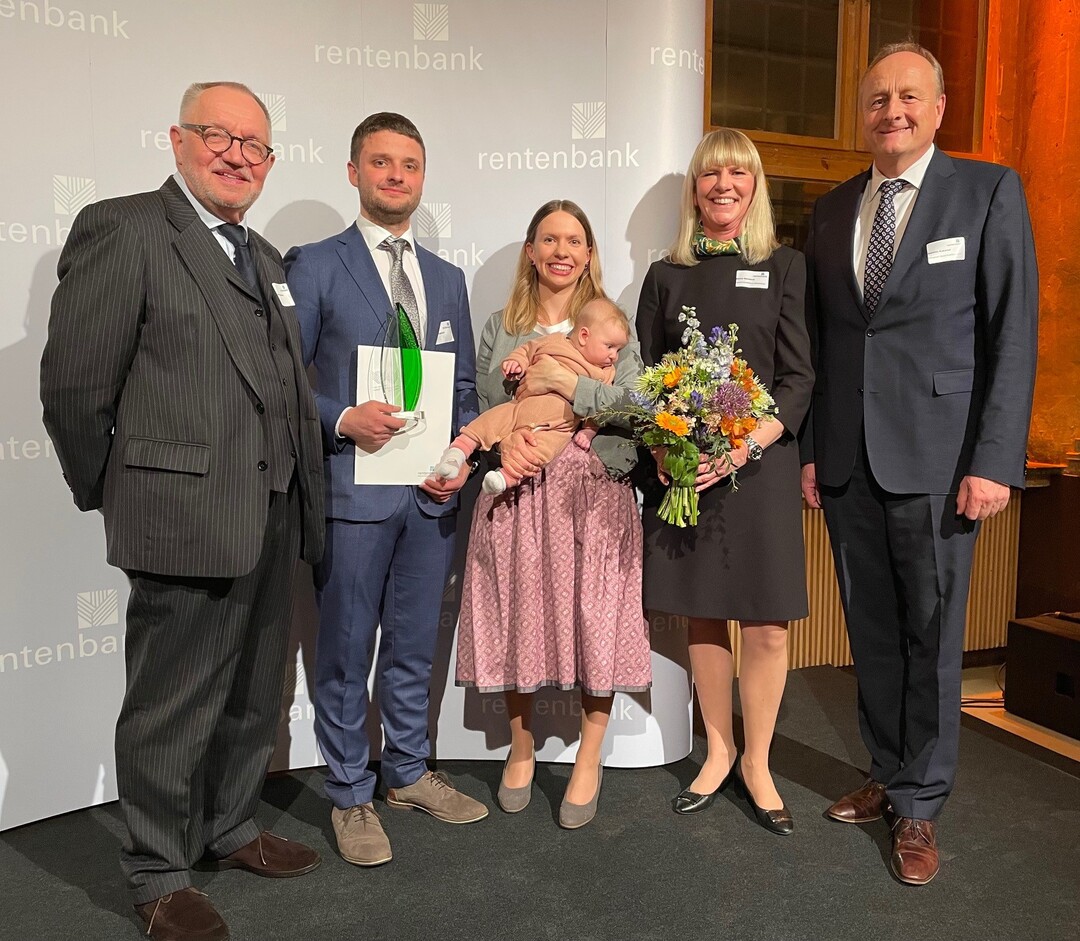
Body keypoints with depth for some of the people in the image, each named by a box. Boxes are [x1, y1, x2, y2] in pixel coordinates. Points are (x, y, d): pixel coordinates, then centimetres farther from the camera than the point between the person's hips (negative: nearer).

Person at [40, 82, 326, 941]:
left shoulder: (265, 258, 17)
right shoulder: (122, 229, -7)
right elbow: (73, 386, -10)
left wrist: (298, 495, 10)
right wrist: (113, 495, -3)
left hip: (273, 521, 8)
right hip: (186, 521, -7)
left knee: (254, 699, 20)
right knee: (171, 708, 7)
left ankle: (232, 829, 40)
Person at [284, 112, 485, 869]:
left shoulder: (448, 278, 14)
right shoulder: (314, 266, -1)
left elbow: (464, 388, 15)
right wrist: (343, 420, -20)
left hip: (433, 493, 5)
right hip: (352, 490, -4)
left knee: (415, 646, 16)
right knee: (347, 653, 7)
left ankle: (409, 773, 34)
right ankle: (351, 797, 24)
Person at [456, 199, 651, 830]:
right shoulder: (500, 328, 13)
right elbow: (481, 407, 8)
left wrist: (567, 383, -13)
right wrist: (504, 442, -13)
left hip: (593, 493, -1)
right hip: (516, 493, 2)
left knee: (594, 620, -1)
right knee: (518, 618, 6)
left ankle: (589, 761, 19)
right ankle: (522, 747, 28)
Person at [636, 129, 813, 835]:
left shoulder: (785, 268, 5)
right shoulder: (666, 275, 11)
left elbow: (800, 377, -1)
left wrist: (747, 445, -15)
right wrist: (661, 448, -8)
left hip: (761, 464, -1)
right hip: (682, 468, 2)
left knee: (767, 625, 1)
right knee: (702, 618, 8)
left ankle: (757, 763, 21)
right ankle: (719, 751, 27)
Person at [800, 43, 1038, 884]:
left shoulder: (989, 191, 0)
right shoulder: (832, 211, 12)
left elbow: (1014, 334, -5)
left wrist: (995, 462, -12)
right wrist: (810, 450, 7)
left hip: (935, 459, -4)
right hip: (846, 462, 4)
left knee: (931, 636, 4)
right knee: (872, 633, 12)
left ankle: (921, 806, 21)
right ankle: (889, 775, 30)